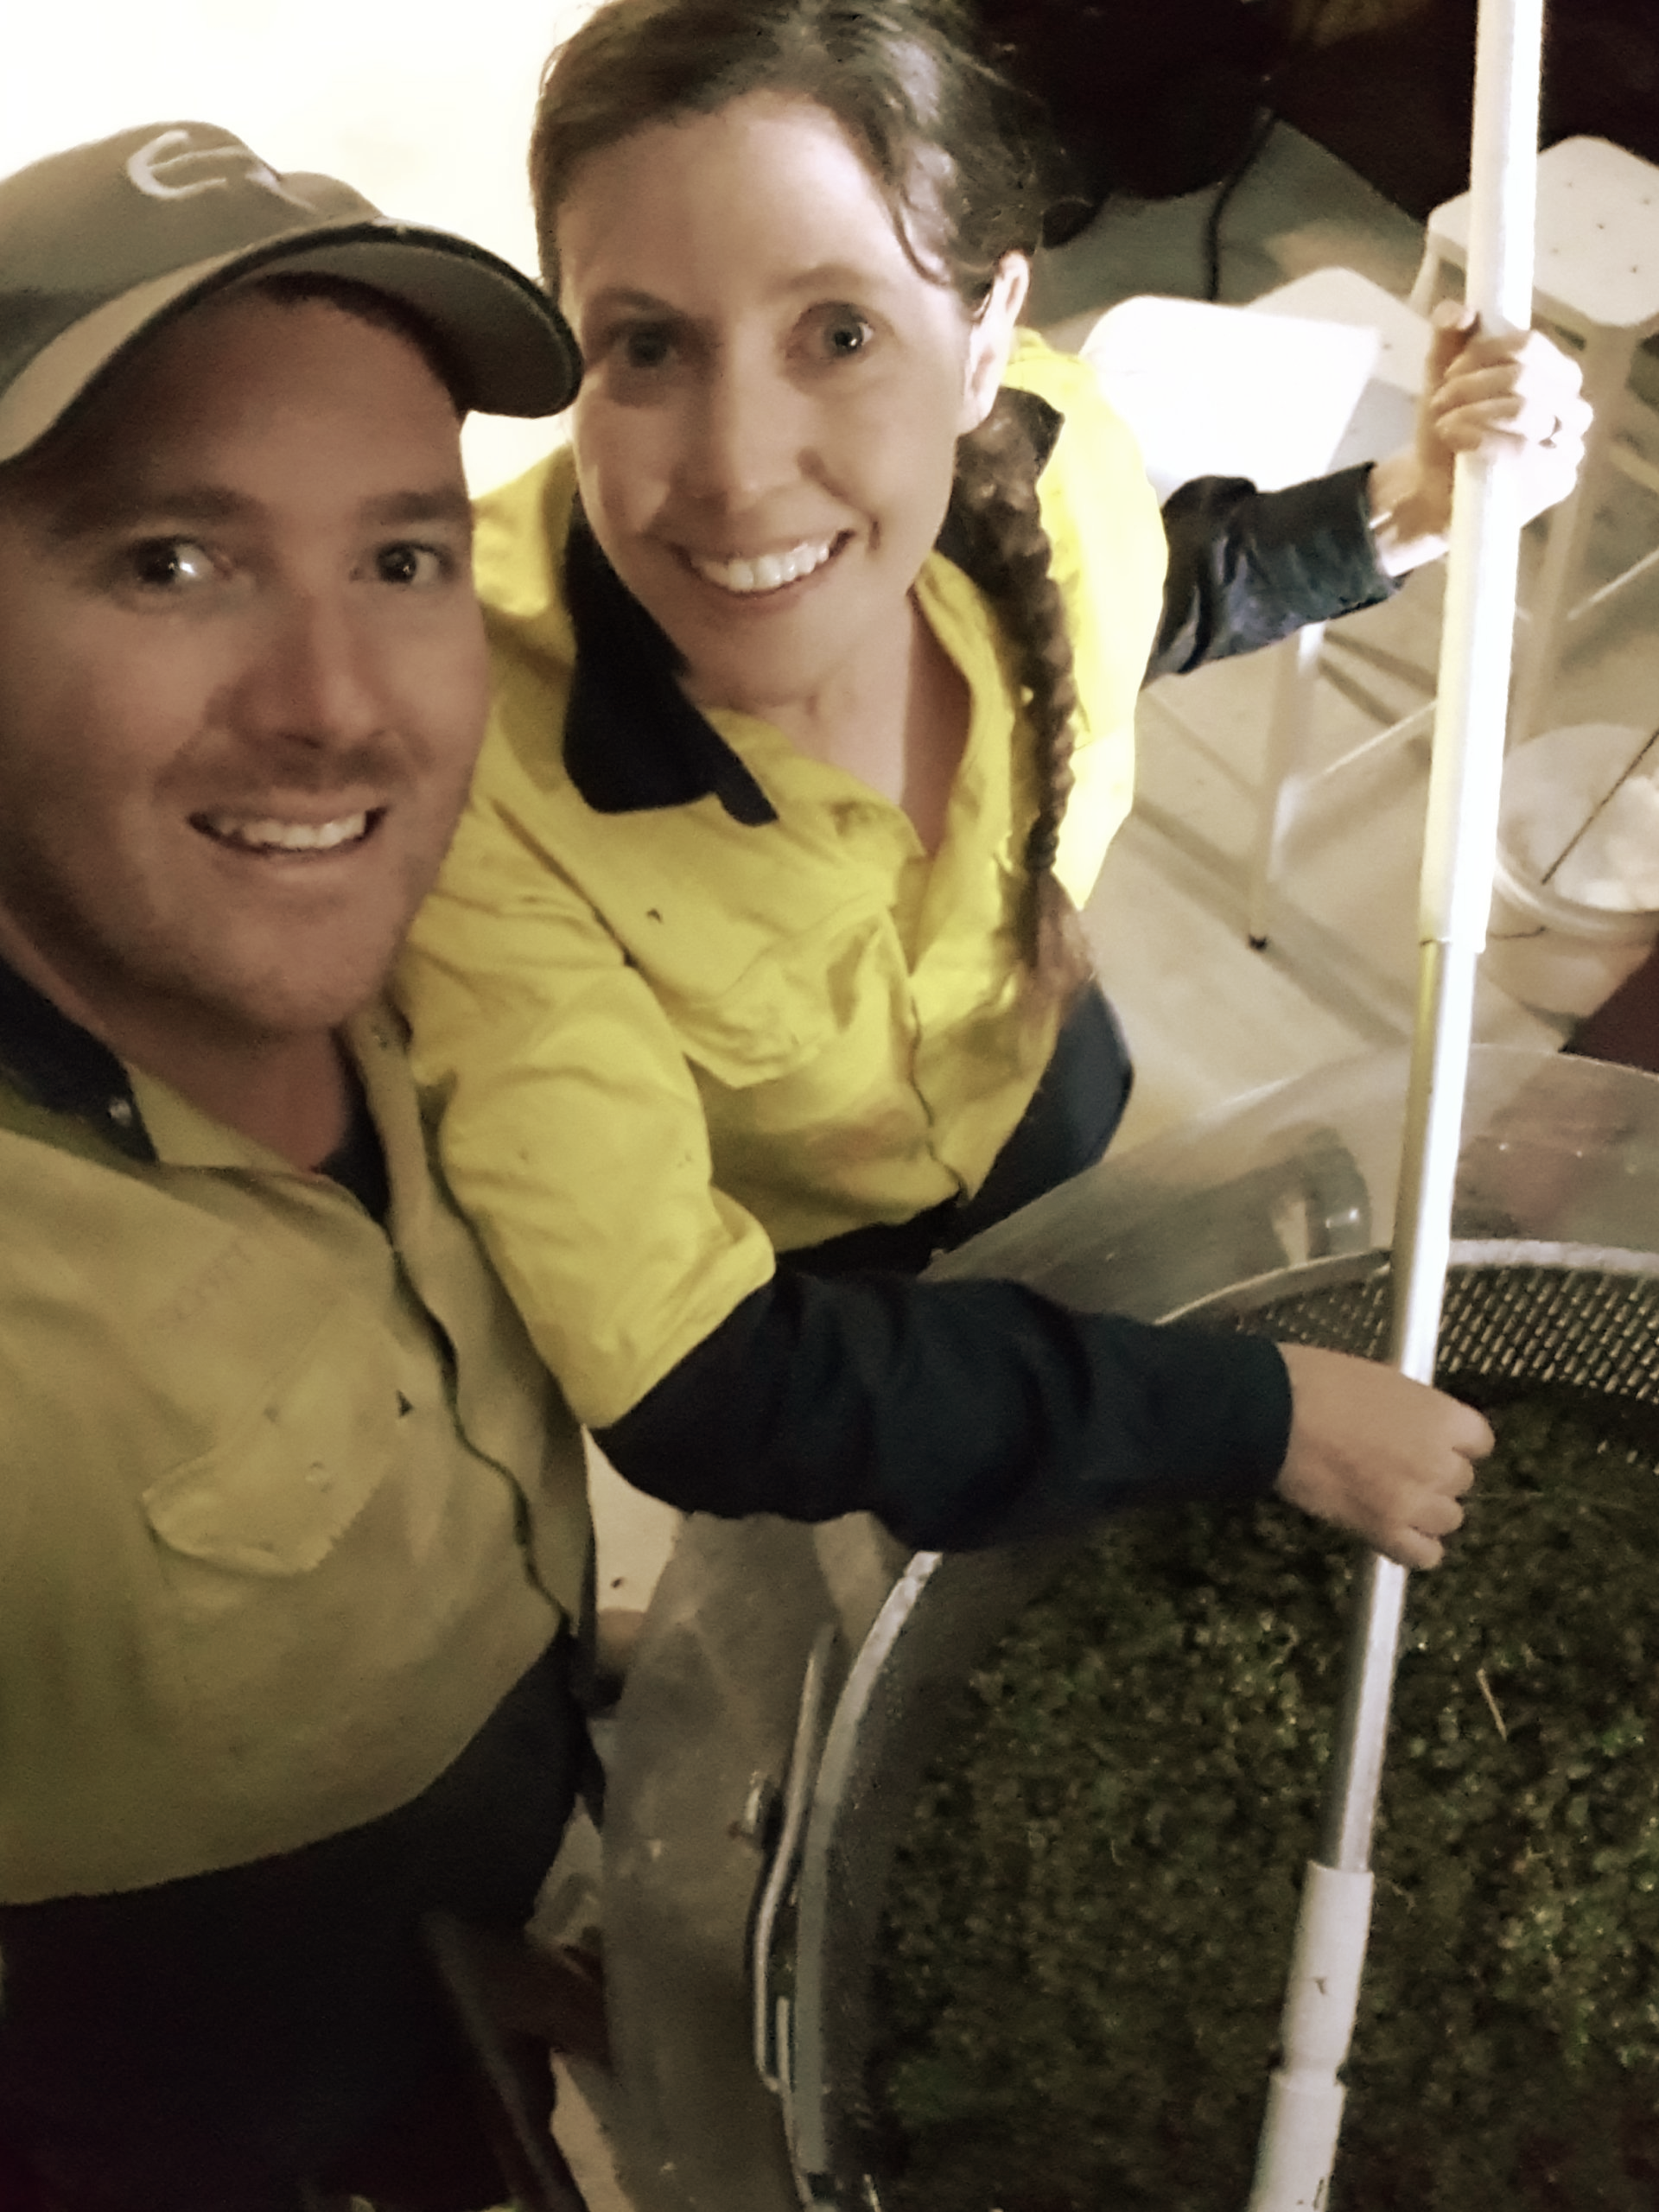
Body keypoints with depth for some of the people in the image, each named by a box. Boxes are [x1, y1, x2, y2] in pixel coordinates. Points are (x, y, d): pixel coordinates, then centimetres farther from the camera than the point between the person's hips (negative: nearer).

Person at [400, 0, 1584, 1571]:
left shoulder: (1048, 460, -26)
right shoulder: (473, 752, -41)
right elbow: (694, 1392, -37)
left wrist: (1401, 512, -17)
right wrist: (1264, 1421, -31)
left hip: (1056, 1113, 4)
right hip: (772, 1300, -3)